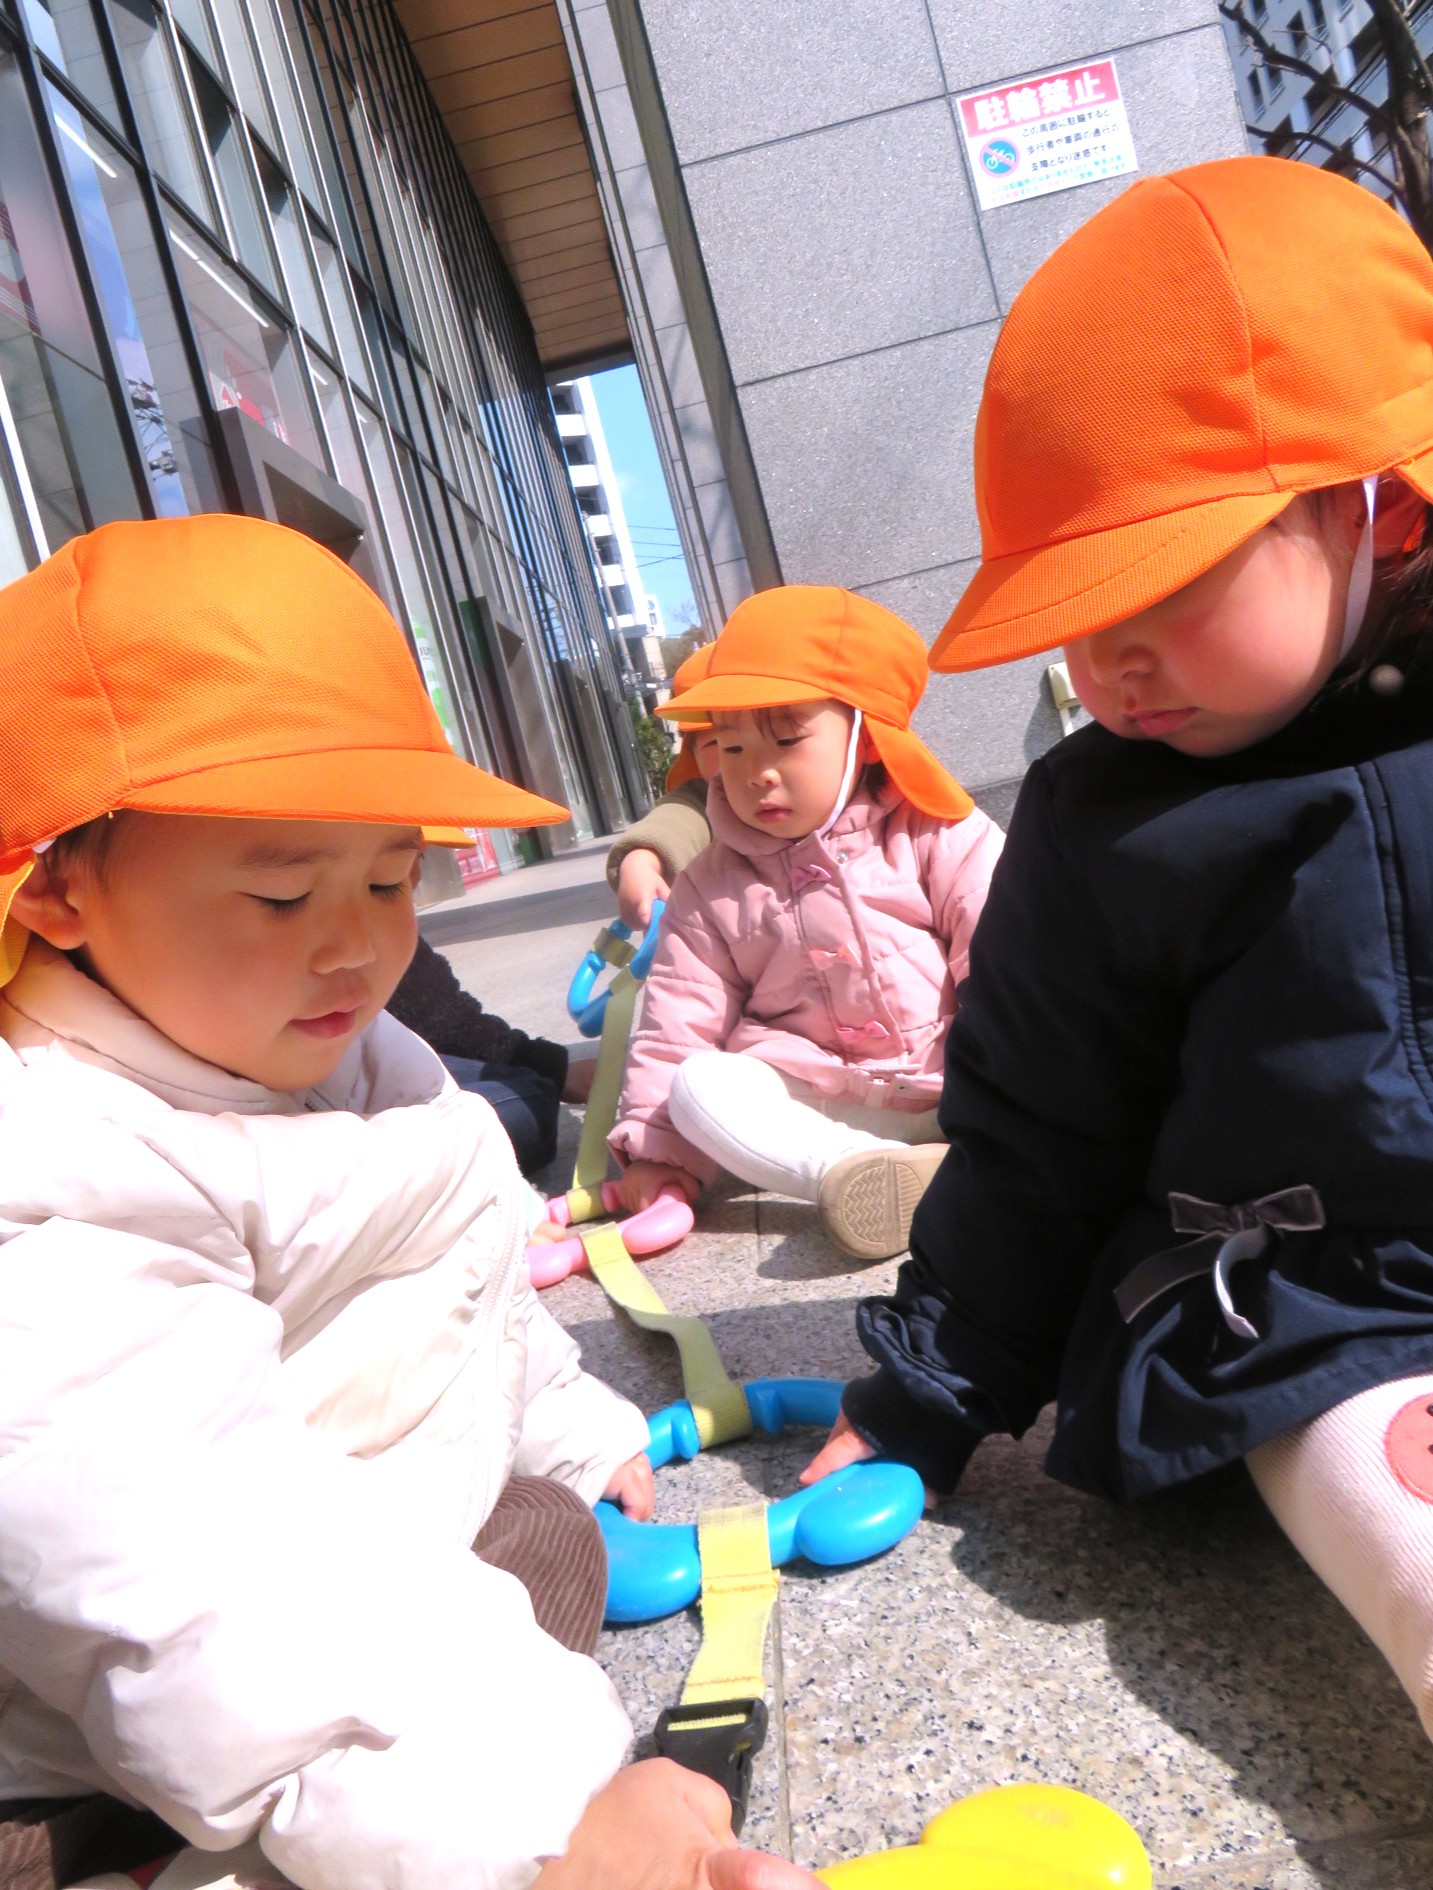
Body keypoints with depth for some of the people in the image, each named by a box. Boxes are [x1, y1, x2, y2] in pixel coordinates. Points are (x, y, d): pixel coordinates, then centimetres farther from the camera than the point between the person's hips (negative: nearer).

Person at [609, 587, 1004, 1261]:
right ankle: (845, 1169, -40)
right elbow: (679, 1017, 4)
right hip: (810, 1101, 1)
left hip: (946, 1093, 0)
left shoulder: (936, 836, 1)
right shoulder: (712, 887, 6)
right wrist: (656, 1148, -1)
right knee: (698, 1084, -24)